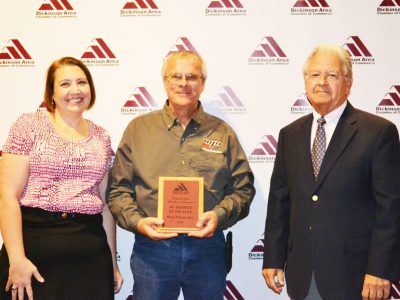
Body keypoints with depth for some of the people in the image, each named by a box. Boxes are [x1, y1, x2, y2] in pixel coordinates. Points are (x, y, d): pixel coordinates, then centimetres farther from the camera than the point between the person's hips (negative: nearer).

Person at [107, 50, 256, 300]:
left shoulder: (222, 133, 9)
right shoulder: (138, 129, 7)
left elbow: (243, 189, 7)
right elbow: (118, 189, 6)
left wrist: (219, 215, -10)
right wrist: (136, 221, -11)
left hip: (207, 246, 1)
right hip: (152, 247, -1)